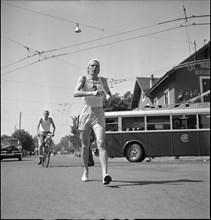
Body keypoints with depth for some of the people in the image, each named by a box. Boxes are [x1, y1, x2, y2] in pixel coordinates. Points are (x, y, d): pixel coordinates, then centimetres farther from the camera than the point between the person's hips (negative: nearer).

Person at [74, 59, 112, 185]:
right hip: (86, 113, 0)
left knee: (101, 143, -18)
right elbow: (75, 93, -15)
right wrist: (92, 93, -30)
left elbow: (108, 94, 22)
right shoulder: (83, 79, 2)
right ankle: (86, 171, 29)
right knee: (85, 145, 9)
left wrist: (108, 96, -3)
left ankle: (105, 174, -28)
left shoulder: (103, 81, 8)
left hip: (99, 115, 0)